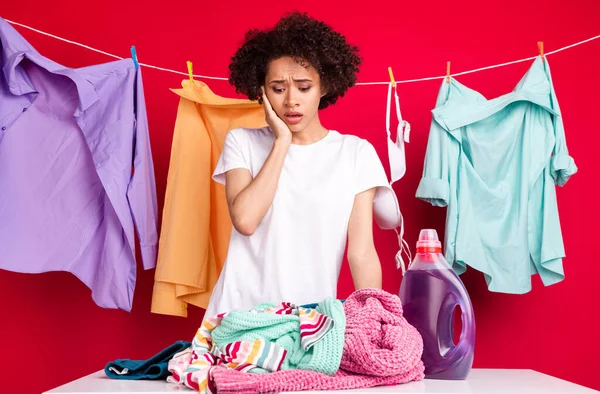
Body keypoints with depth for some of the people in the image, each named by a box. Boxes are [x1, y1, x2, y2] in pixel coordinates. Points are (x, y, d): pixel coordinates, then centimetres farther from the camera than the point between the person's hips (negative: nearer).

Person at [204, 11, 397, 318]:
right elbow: (245, 220, -14)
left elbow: (362, 254, -3)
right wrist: (282, 141, -10)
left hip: (316, 314, 0)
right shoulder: (242, 142, 2)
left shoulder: (356, 153, 0)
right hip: (241, 311, 0)